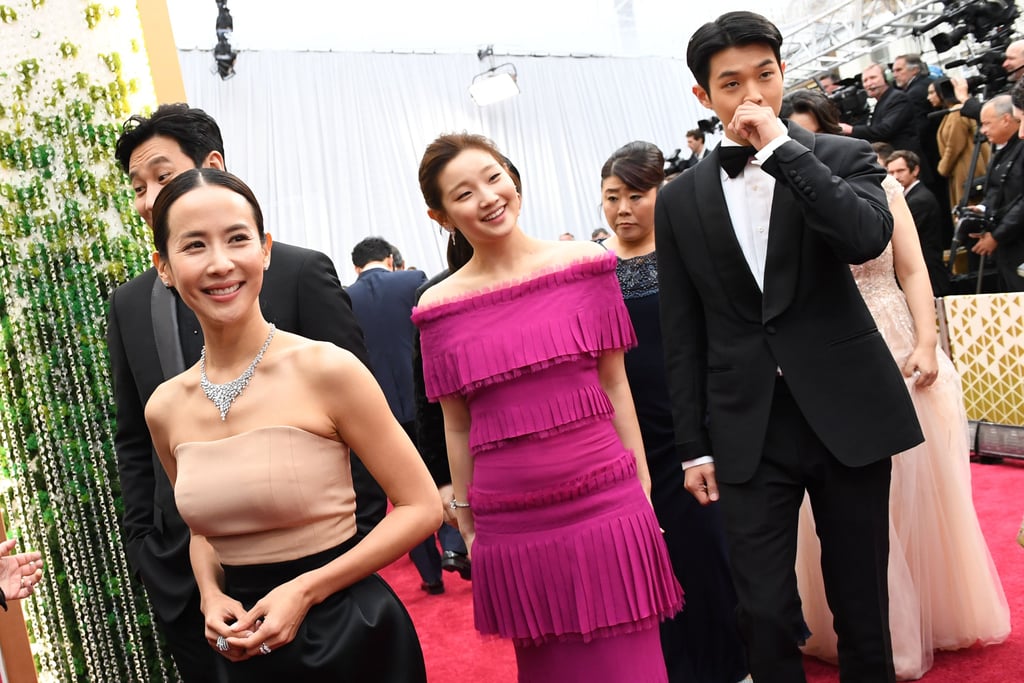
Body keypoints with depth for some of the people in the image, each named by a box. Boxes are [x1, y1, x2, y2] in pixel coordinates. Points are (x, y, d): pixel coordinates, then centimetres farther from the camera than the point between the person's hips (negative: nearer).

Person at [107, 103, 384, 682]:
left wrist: (359, 542, -7)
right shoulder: (130, 305, 7)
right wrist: (143, 547, 7)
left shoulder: (301, 273, -7)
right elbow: (134, 441, 13)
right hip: (185, 575, 4)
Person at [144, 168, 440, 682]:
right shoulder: (164, 409, -2)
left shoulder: (326, 370, -16)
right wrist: (212, 595, -5)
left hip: (349, 633, -3)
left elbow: (420, 508, -11)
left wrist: (306, 590, -15)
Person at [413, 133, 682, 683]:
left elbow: (615, 386, 4)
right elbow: (457, 426, 7)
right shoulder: (439, 308, 0)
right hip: (513, 524, 1)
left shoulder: (586, 264, 0)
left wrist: (643, 492, 4)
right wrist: (466, 525, 11)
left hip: (605, 505, 0)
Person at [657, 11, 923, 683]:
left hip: (847, 414, 0)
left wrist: (781, 147, -16)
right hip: (748, 431, 1)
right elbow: (683, 336, 6)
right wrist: (694, 446, 5)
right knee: (765, 613, 3)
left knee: (862, 603, 12)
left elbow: (868, 238, -21)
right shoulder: (680, 199, 5)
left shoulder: (841, 156, 2)